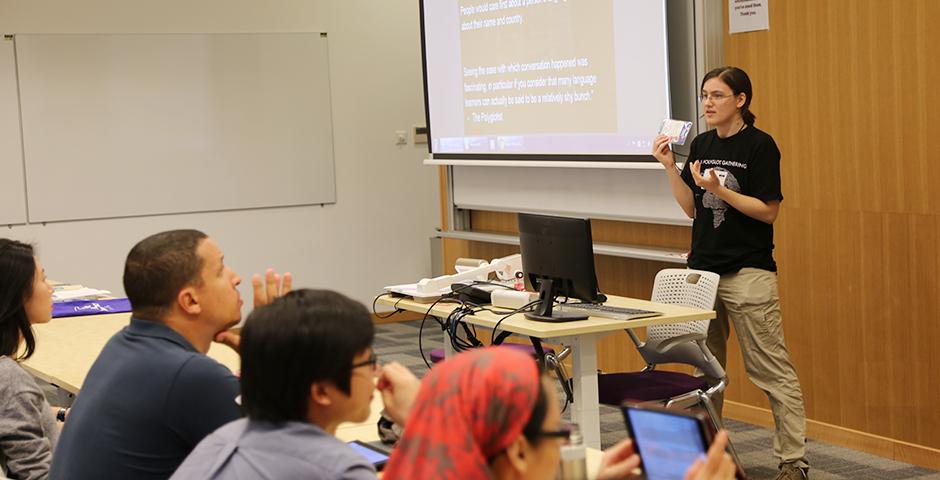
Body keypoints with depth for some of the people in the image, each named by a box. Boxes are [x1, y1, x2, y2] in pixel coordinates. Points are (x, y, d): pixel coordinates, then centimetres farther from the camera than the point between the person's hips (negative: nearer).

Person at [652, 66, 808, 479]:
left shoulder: (759, 145, -7)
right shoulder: (701, 145, 11)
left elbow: (768, 211, -11)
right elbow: (692, 208, 10)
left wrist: (720, 190, -22)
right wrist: (669, 166, -1)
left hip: (749, 271, -7)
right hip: (702, 268, 7)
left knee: (771, 369, -5)